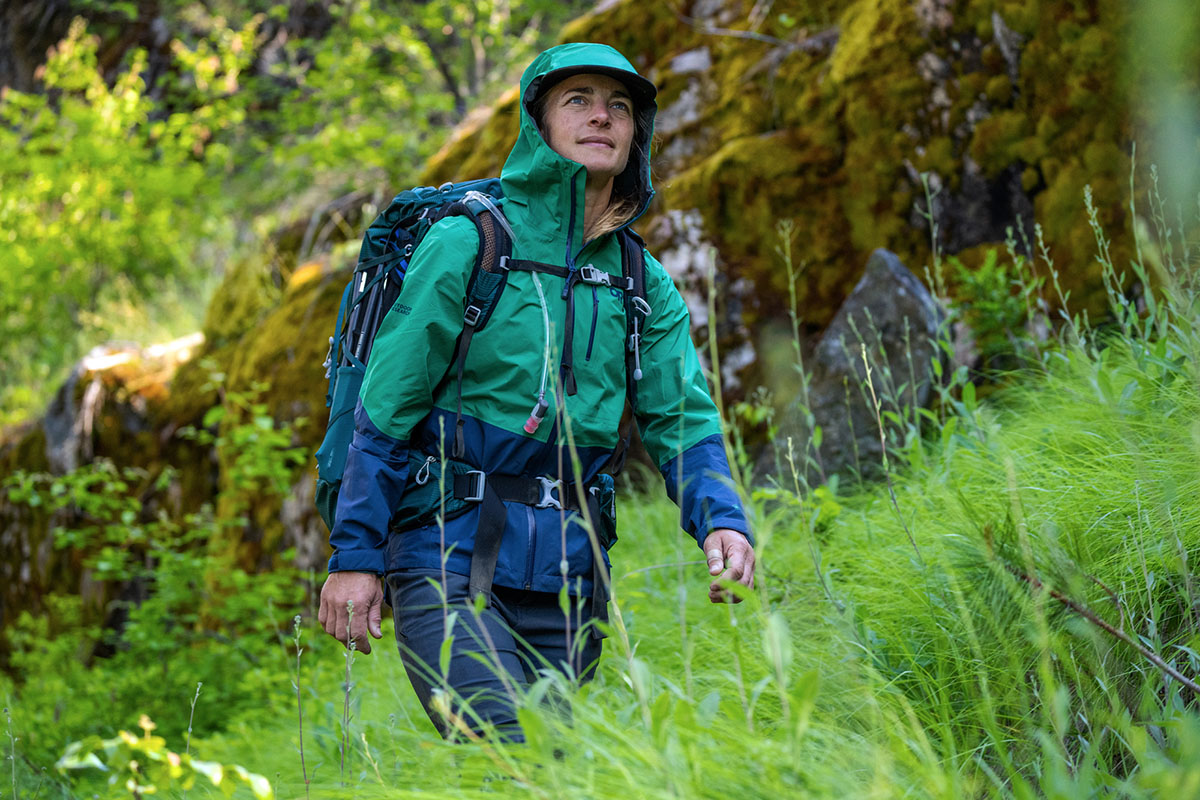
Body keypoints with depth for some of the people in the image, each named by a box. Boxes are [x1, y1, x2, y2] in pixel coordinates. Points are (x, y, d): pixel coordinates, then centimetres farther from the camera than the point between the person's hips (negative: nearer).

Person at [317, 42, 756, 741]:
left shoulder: (646, 286, 11)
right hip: (449, 555, -5)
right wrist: (355, 555, -8)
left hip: (567, 578, 5)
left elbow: (682, 419, 3)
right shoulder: (466, 245, -4)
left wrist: (723, 520, -17)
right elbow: (384, 410, -4)